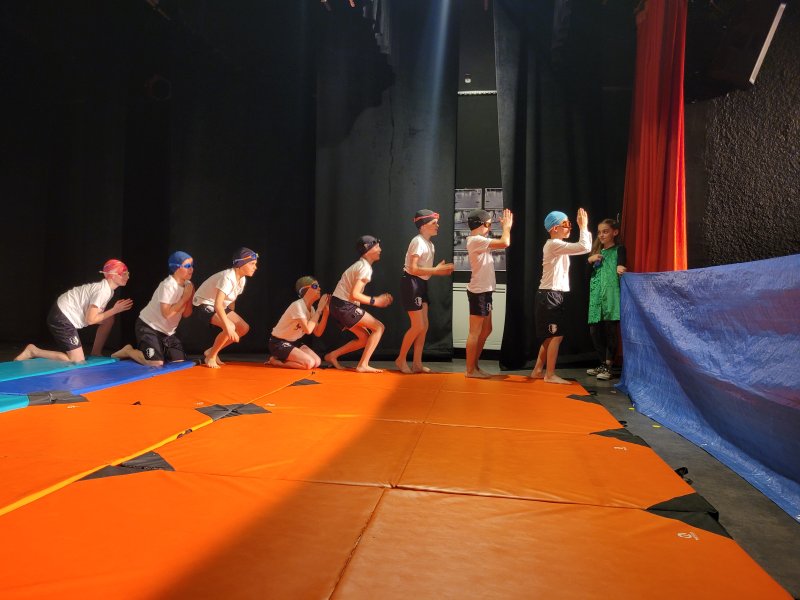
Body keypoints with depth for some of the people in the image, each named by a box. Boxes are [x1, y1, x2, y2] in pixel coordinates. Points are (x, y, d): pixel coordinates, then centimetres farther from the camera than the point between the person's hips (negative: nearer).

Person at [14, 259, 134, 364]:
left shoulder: (107, 288, 6)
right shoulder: (102, 291, -22)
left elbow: (97, 313, 8)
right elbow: (90, 320, -21)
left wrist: (115, 310, -3)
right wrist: (114, 310, -14)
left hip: (66, 314, 10)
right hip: (61, 318, -10)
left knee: (109, 320, 12)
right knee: (78, 362, -9)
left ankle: (95, 354, 21)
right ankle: (33, 351, -3)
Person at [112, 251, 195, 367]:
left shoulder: (187, 285, 0)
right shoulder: (167, 285, -22)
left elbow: (186, 314, 0)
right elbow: (167, 313, -29)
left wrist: (190, 297, -15)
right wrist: (185, 298, -23)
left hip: (167, 331, 8)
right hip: (148, 326, -7)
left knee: (179, 360, -2)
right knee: (156, 362, -20)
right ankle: (129, 351, 6)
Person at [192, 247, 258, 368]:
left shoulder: (242, 279, -2)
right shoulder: (228, 277, -31)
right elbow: (218, 304, -40)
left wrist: (232, 317, 9)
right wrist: (228, 326, -45)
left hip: (220, 306, 9)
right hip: (204, 304, -9)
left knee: (244, 328, -1)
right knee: (229, 328, -30)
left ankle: (211, 352, 11)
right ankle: (210, 357, -6)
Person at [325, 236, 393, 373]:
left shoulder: (360, 265, 18)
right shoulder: (365, 267, -13)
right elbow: (354, 295, -21)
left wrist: (378, 299, 10)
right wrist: (375, 301, -11)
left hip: (340, 305, 9)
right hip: (344, 306, -9)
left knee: (365, 338, 13)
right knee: (379, 327, -6)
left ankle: (333, 355, 14)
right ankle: (363, 365, -8)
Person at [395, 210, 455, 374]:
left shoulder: (430, 244, 13)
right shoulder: (418, 242, -16)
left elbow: (424, 269, 11)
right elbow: (413, 269, -23)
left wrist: (441, 271, -3)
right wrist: (436, 270, -22)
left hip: (422, 284, 9)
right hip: (411, 283, -9)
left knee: (424, 326, 6)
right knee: (418, 326, -8)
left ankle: (417, 363, 13)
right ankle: (401, 359, 8)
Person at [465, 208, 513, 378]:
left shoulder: (479, 240, 15)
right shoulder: (476, 240, -17)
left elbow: (501, 243, 23)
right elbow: (505, 243, -23)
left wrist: (506, 227, 15)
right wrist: (507, 226, -7)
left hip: (484, 291, 11)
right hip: (479, 292, -11)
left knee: (486, 330, 16)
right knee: (475, 332, -5)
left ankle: (475, 366, 22)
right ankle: (470, 370, 2)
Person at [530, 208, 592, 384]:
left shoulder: (558, 245, 17)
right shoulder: (554, 244, -15)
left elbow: (584, 247, 20)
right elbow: (584, 247, -22)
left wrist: (584, 228, 10)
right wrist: (583, 227, -11)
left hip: (554, 295, 10)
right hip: (550, 295, -10)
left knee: (551, 336, 14)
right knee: (557, 336, -6)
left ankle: (538, 371, 20)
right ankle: (550, 375, -1)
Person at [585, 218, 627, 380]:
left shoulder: (619, 249, 4)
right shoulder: (597, 252, 19)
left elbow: (622, 264, -16)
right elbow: (589, 276, 16)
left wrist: (620, 268, -39)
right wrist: (590, 261, -1)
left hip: (612, 295, -6)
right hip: (596, 296, 6)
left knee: (610, 330, -8)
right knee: (595, 330, 6)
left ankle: (608, 367, -3)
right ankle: (603, 364, 20)